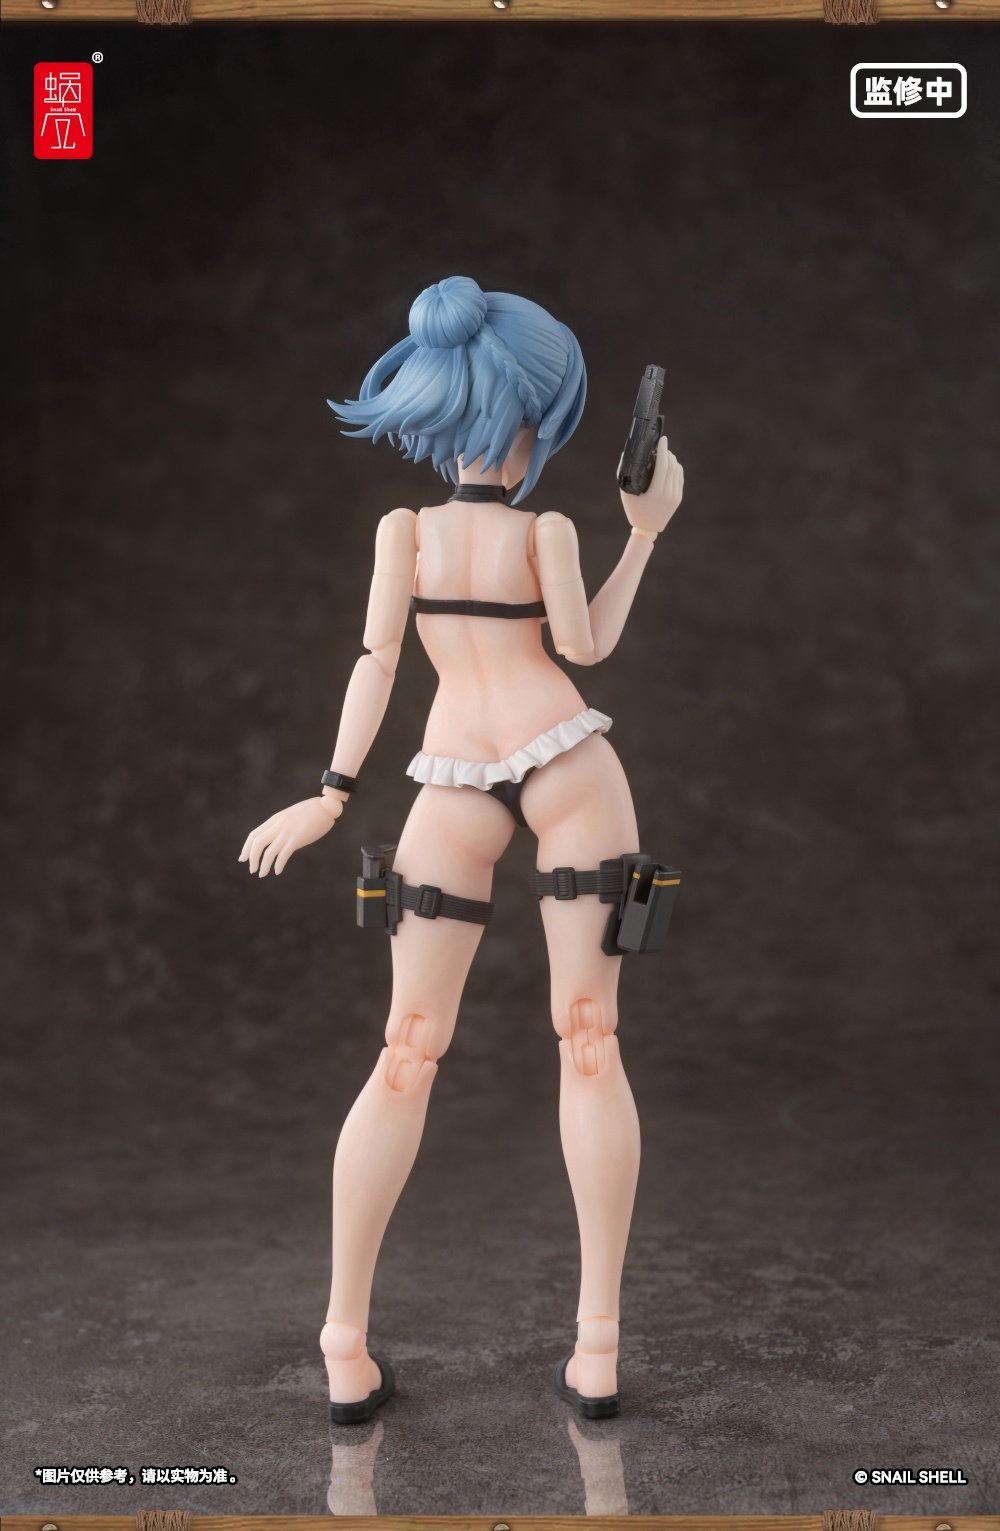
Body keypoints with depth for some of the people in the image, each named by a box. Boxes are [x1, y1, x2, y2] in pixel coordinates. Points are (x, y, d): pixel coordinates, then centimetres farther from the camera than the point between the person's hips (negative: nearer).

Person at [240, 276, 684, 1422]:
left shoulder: (403, 526, 6)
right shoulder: (545, 527, 0)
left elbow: (378, 656, -1)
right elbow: (587, 647, -3)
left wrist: (332, 795, -1)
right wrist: (646, 532, 3)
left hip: (453, 791, 2)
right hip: (567, 766, -2)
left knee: (407, 1058, 4)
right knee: (589, 1046, 1)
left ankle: (348, 1358, 3)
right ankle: (597, 1351, 2)